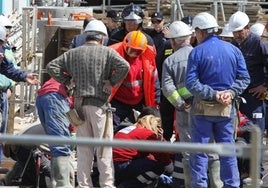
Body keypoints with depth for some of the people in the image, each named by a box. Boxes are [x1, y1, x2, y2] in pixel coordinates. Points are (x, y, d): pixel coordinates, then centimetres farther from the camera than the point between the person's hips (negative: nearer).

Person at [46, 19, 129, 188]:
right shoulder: (107, 52, -2)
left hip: (80, 103, 4)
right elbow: (124, 66, -17)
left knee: (83, 148, 10)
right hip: (99, 104, -4)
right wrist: (112, 82, -6)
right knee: (104, 146, 2)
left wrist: (67, 81, 10)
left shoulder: (73, 53, 9)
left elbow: (52, 66, 7)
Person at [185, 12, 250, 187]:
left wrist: (213, 94, -15)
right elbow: (244, 78, 0)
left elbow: (191, 82, -15)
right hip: (227, 108, 3)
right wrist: (231, 92, -8)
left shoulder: (197, 52, -8)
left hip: (202, 107, -3)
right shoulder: (233, 50, 3)